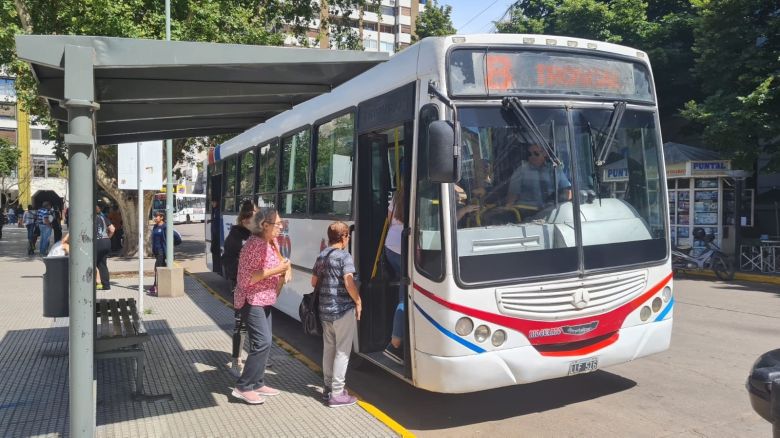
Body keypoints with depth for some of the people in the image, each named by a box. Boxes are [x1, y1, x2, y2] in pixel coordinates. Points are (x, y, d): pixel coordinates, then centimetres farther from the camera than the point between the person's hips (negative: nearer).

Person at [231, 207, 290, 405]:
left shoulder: (273, 243, 8)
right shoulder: (254, 244, -21)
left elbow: (279, 264, 24)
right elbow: (246, 278, -24)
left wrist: (285, 268, 1)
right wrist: (275, 270, -23)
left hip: (265, 300, 9)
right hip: (252, 301, -9)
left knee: (264, 343, 12)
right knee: (262, 342, -13)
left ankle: (257, 384, 22)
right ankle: (243, 387, -3)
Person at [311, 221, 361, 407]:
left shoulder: (321, 256, 10)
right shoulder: (344, 256, -13)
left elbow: (314, 282, 16)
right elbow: (349, 282, -23)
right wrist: (358, 301, -12)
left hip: (325, 310, 8)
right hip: (343, 310, -7)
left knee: (328, 348, 17)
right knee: (342, 351, 0)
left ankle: (329, 386, 28)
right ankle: (337, 393, 3)